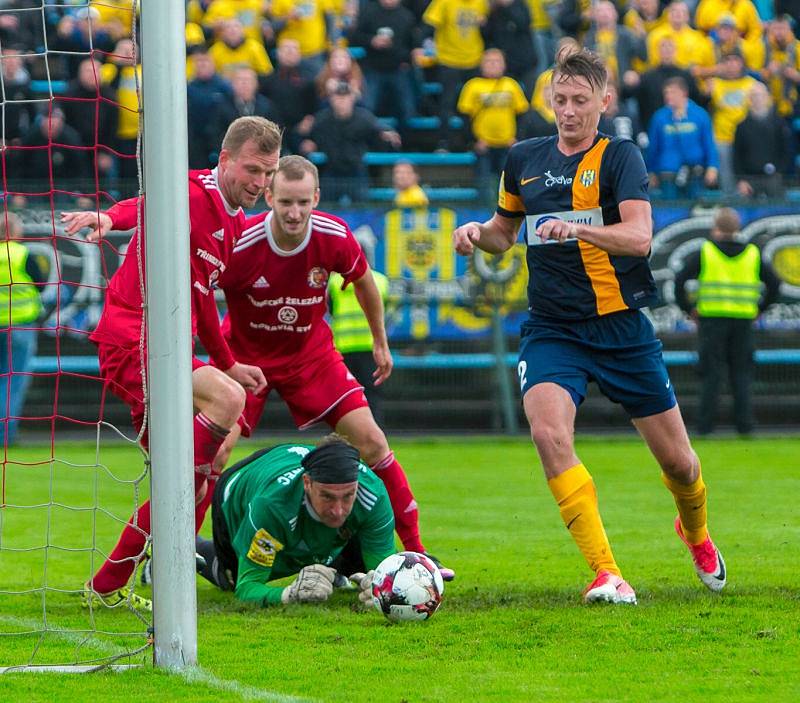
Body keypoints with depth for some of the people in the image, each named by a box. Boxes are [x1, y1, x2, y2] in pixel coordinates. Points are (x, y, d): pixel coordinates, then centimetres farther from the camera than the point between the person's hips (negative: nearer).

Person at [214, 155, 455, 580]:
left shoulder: (334, 237, -20)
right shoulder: (239, 245, -28)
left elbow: (363, 281, 3)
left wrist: (380, 342, 14)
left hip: (311, 353, 2)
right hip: (245, 354, -2)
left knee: (371, 441, -7)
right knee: (211, 450, -18)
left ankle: (415, 552, 4)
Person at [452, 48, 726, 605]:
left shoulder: (619, 156, -6)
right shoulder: (525, 159, 8)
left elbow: (640, 236, -21)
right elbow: (506, 231, 24)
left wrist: (578, 229, -38)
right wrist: (477, 233, 1)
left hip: (622, 328, -2)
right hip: (552, 330, 2)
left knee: (677, 460, 6)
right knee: (549, 433, -26)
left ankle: (696, 533, 42)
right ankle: (607, 574, -24)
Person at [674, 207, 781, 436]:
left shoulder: (704, 252, 2)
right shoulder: (752, 254, 10)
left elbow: (680, 280, -4)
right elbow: (774, 283, 9)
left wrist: (688, 308, 4)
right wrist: (760, 309, 14)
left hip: (712, 320, -2)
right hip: (743, 321, 2)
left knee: (711, 374, 1)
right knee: (741, 374, 6)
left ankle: (705, 424, -2)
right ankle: (744, 423, -1)